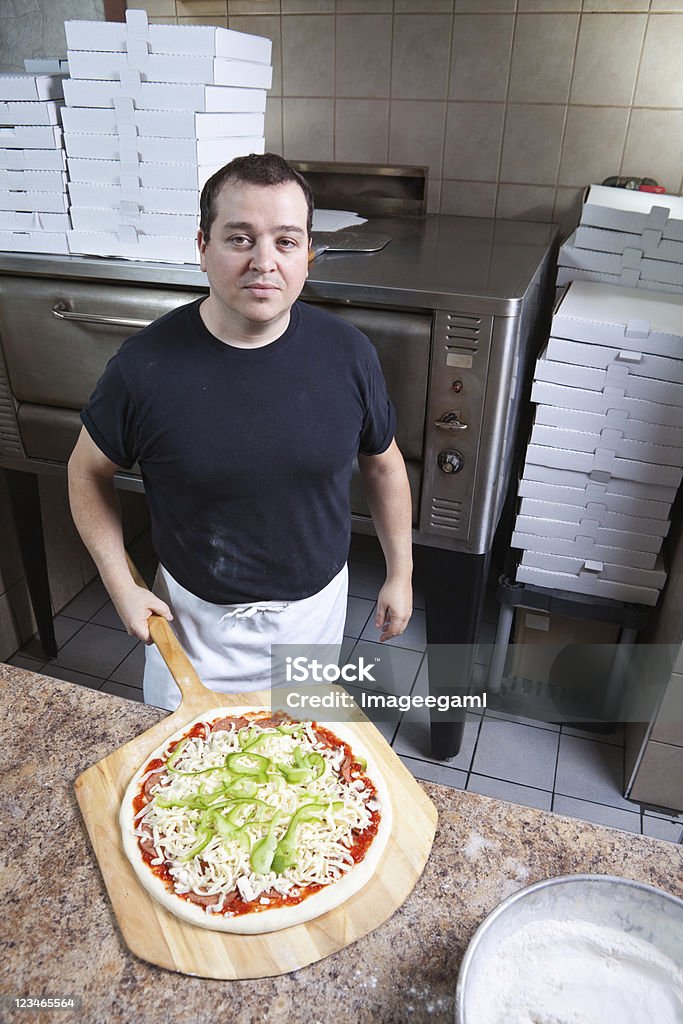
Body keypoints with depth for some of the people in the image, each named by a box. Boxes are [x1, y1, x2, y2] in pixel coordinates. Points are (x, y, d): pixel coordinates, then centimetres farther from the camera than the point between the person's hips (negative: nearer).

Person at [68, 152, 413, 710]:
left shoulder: (348, 353, -14)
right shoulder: (145, 365, -20)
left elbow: (383, 464, 1)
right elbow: (89, 471, -3)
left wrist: (400, 573, 5)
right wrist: (121, 585, -6)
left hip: (316, 606, 2)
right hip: (196, 615, -1)